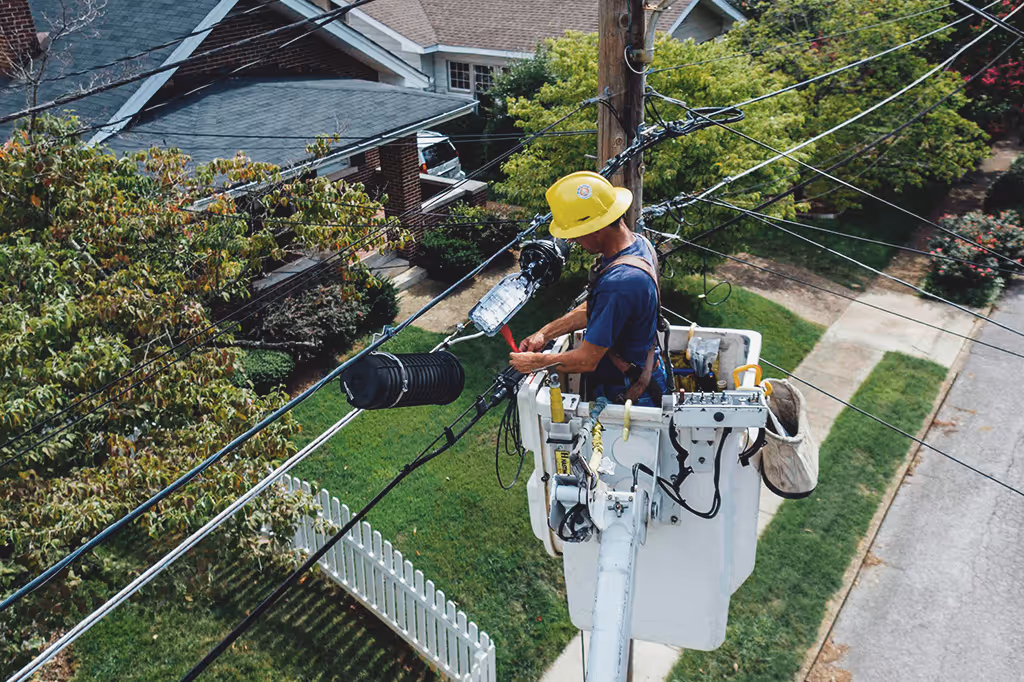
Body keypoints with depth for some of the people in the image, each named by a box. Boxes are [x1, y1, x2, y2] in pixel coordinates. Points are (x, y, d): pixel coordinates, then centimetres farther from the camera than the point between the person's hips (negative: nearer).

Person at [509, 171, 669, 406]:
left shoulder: (619, 283, -34)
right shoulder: (638, 243, -2)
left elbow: (586, 361, -25)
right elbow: (592, 309, 11)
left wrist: (535, 363, -10)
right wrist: (546, 332, 6)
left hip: (629, 395, -9)